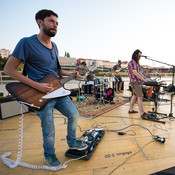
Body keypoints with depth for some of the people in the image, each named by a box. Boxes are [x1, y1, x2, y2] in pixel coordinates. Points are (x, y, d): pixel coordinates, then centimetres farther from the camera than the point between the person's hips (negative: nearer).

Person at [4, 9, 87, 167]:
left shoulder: (54, 46, 11)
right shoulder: (27, 43, -13)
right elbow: (9, 69, -13)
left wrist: (70, 74, 6)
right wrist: (37, 85, -21)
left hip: (57, 90, 7)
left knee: (74, 114, 11)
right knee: (49, 131, 5)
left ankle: (72, 142, 36)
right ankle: (49, 154, 37)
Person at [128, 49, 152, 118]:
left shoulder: (136, 62, 20)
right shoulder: (132, 62, -12)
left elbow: (139, 72, 20)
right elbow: (135, 73, -20)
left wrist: (146, 78, 11)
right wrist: (144, 79, -18)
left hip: (137, 82, 10)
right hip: (135, 82, -10)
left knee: (135, 95, 14)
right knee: (140, 97, -9)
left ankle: (131, 110, 23)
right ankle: (142, 113, -3)